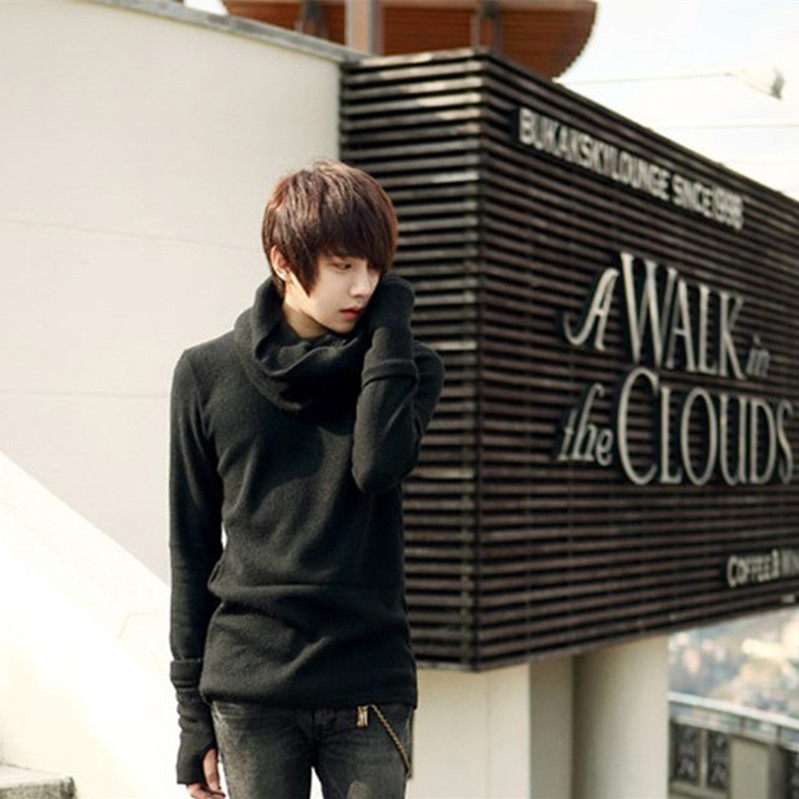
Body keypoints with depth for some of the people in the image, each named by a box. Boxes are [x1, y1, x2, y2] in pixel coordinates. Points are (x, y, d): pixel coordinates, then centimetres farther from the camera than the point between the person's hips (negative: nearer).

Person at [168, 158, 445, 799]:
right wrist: (191, 709, 5)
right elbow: (192, 552, 7)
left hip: (368, 692, 0)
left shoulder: (405, 368, 6)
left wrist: (389, 329, -9)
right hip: (248, 695, 0)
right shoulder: (207, 374, 5)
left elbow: (379, 465, -17)